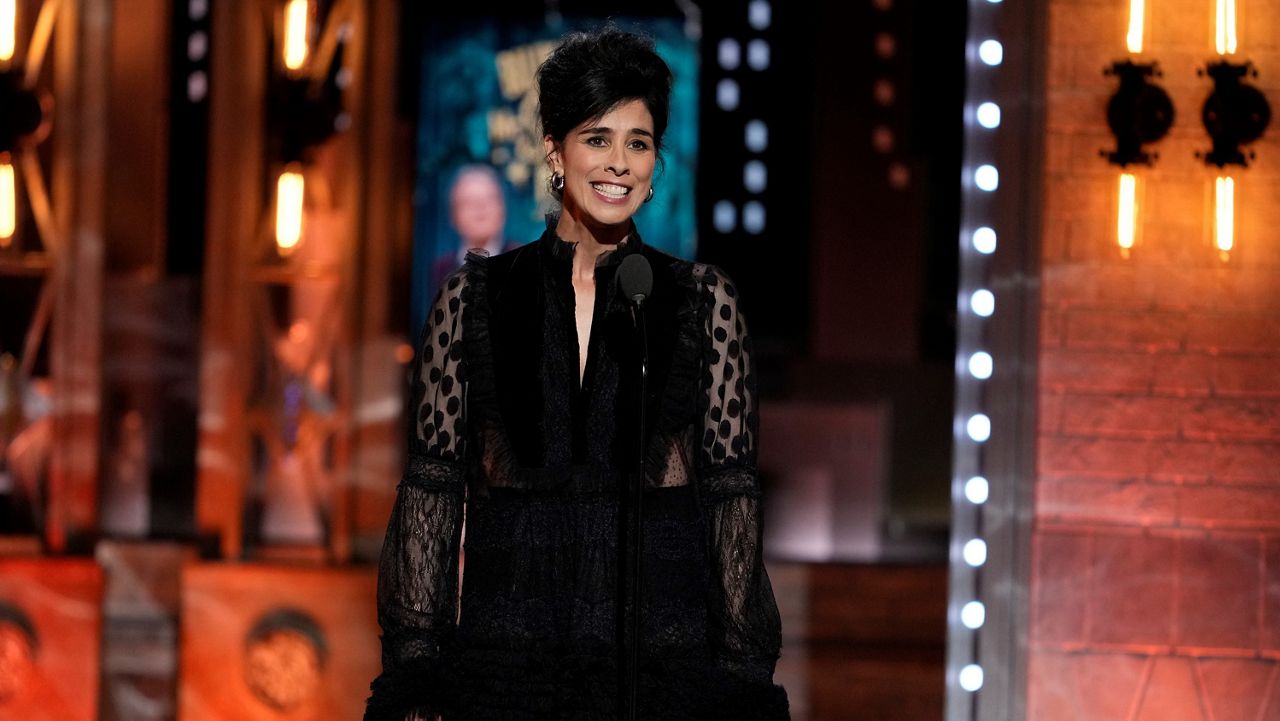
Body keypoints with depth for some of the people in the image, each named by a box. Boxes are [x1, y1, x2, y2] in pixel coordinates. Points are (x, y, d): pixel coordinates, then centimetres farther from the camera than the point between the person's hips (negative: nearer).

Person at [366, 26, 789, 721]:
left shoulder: (703, 301, 5)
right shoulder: (472, 299, 5)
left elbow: (731, 488, 4)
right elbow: (432, 486, 5)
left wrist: (745, 665, -2)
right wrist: (414, 665, -1)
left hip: (664, 652, 0)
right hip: (505, 655, 0)